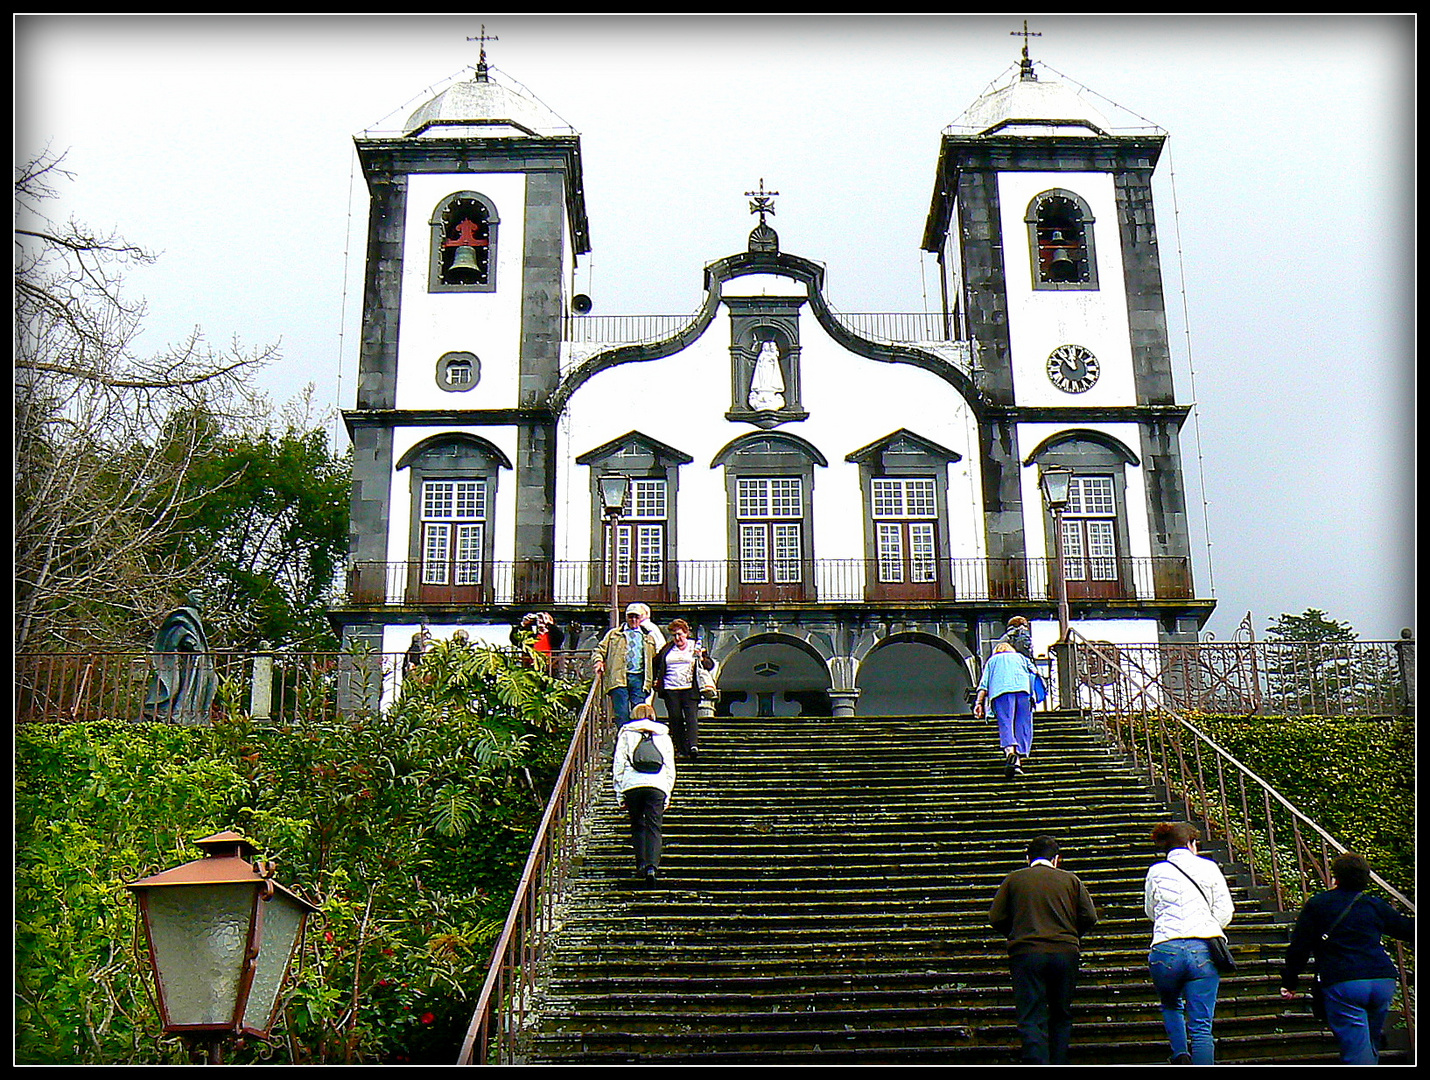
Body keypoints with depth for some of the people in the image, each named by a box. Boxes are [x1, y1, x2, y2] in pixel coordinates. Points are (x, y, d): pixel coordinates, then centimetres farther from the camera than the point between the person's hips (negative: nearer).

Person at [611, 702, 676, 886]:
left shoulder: (626, 734, 13)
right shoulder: (664, 736, 19)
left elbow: (618, 765, 7)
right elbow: (670, 768, 16)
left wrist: (620, 794, 10)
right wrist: (668, 795, 18)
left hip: (632, 786, -1)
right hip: (657, 786, 1)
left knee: (637, 826, 14)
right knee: (654, 827, -1)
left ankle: (641, 863, 8)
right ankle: (652, 865, -17)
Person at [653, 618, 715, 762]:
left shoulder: (695, 646, 10)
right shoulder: (666, 649, 14)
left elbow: (710, 665, 7)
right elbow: (656, 664, 26)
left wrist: (701, 659, -13)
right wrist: (655, 680, 16)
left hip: (690, 689, -2)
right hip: (670, 690, 2)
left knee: (691, 716, -15)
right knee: (675, 719, -1)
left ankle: (693, 745, -26)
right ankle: (681, 749, 4)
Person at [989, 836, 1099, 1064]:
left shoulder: (1013, 879, 8)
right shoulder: (1070, 879, 11)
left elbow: (996, 918, 4)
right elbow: (1089, 916, 5)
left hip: (1026, 954, -2)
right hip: (1065, 952, 2)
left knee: (1031, 1019, -4)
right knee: (1061, 1016, 17)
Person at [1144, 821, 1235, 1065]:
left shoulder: (1156, 872, 6)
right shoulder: (1209, 868, 6)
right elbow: (1225, 911, 6)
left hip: (1165, 951, 0)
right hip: (1204, 951, 0)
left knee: (1171, 1005, 27)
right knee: (1201, 1025, 1)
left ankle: (1180, 1054, 8)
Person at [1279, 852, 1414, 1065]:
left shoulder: (1315, 905, 7)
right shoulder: (1375, 905, 15)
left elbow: (1299, 948, 5)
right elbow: (1408, 929, 24)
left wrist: (1289, 981, 15)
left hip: (1342, 985, -4)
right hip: (1383, 981, 4)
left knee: (1357, 1056, -8)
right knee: (1371, 1046, 23)